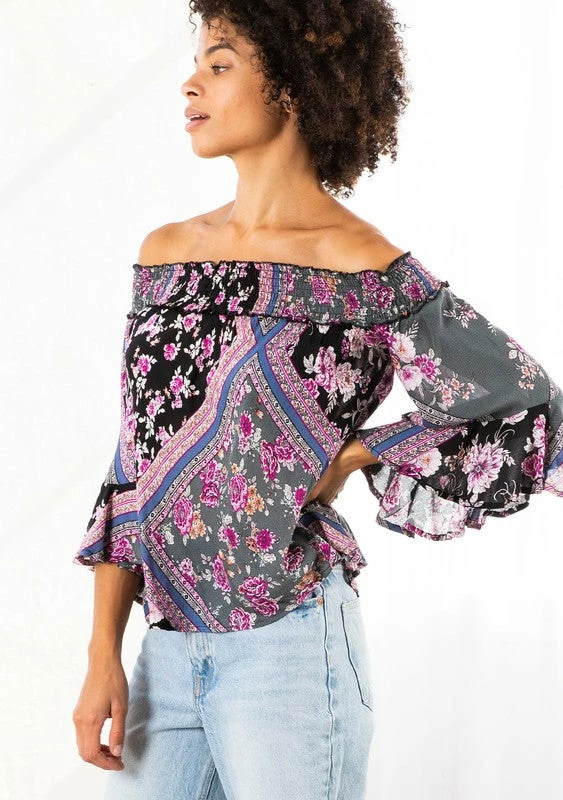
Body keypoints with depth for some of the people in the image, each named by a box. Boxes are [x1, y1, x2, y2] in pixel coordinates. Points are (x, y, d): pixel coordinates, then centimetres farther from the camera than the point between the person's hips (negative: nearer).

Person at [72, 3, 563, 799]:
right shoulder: (166, 252, 7)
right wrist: (103, 655, 5)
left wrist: (352, 458, -6)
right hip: (167, 651, 5)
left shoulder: (371, 274, -9)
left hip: (286, 644, -5)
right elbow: (134, 463, 9)